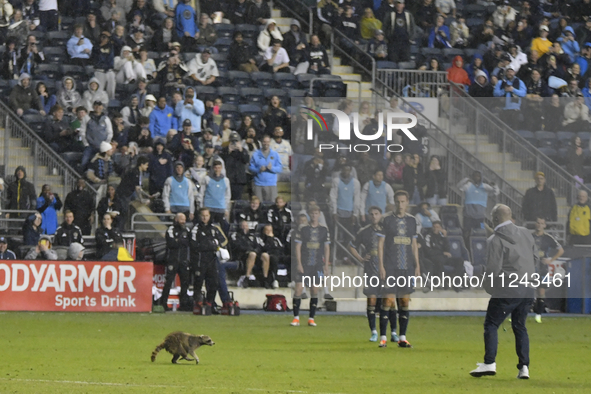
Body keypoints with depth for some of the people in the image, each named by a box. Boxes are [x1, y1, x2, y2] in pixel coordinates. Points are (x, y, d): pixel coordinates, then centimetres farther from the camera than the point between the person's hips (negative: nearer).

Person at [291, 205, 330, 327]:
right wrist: (299, 263, -9)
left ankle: (311, 318, 9)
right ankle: (296, 317, 0)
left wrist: (326, 264, 3)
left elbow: (327, 248, 10)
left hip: (317, 265, 2)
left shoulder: (324, 230, 7)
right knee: (299, 289, -8)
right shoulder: (303, 230, 1)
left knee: (315, 291, 1)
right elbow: (298, 247, -1)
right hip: (303, 264, -2)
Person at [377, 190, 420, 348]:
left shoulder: (412, 220, 12)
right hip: (390, 268, -4)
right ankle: (383, 337, -4)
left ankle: (402, 338, 9)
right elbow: (380, 243, -1)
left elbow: (414, 244, 17)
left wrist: (417, 265, 11)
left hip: (407, 267, 4)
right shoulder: (387, 220, 0)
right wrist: (381, 266, -9)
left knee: (405, 302, 4)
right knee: (387, 300, -8)